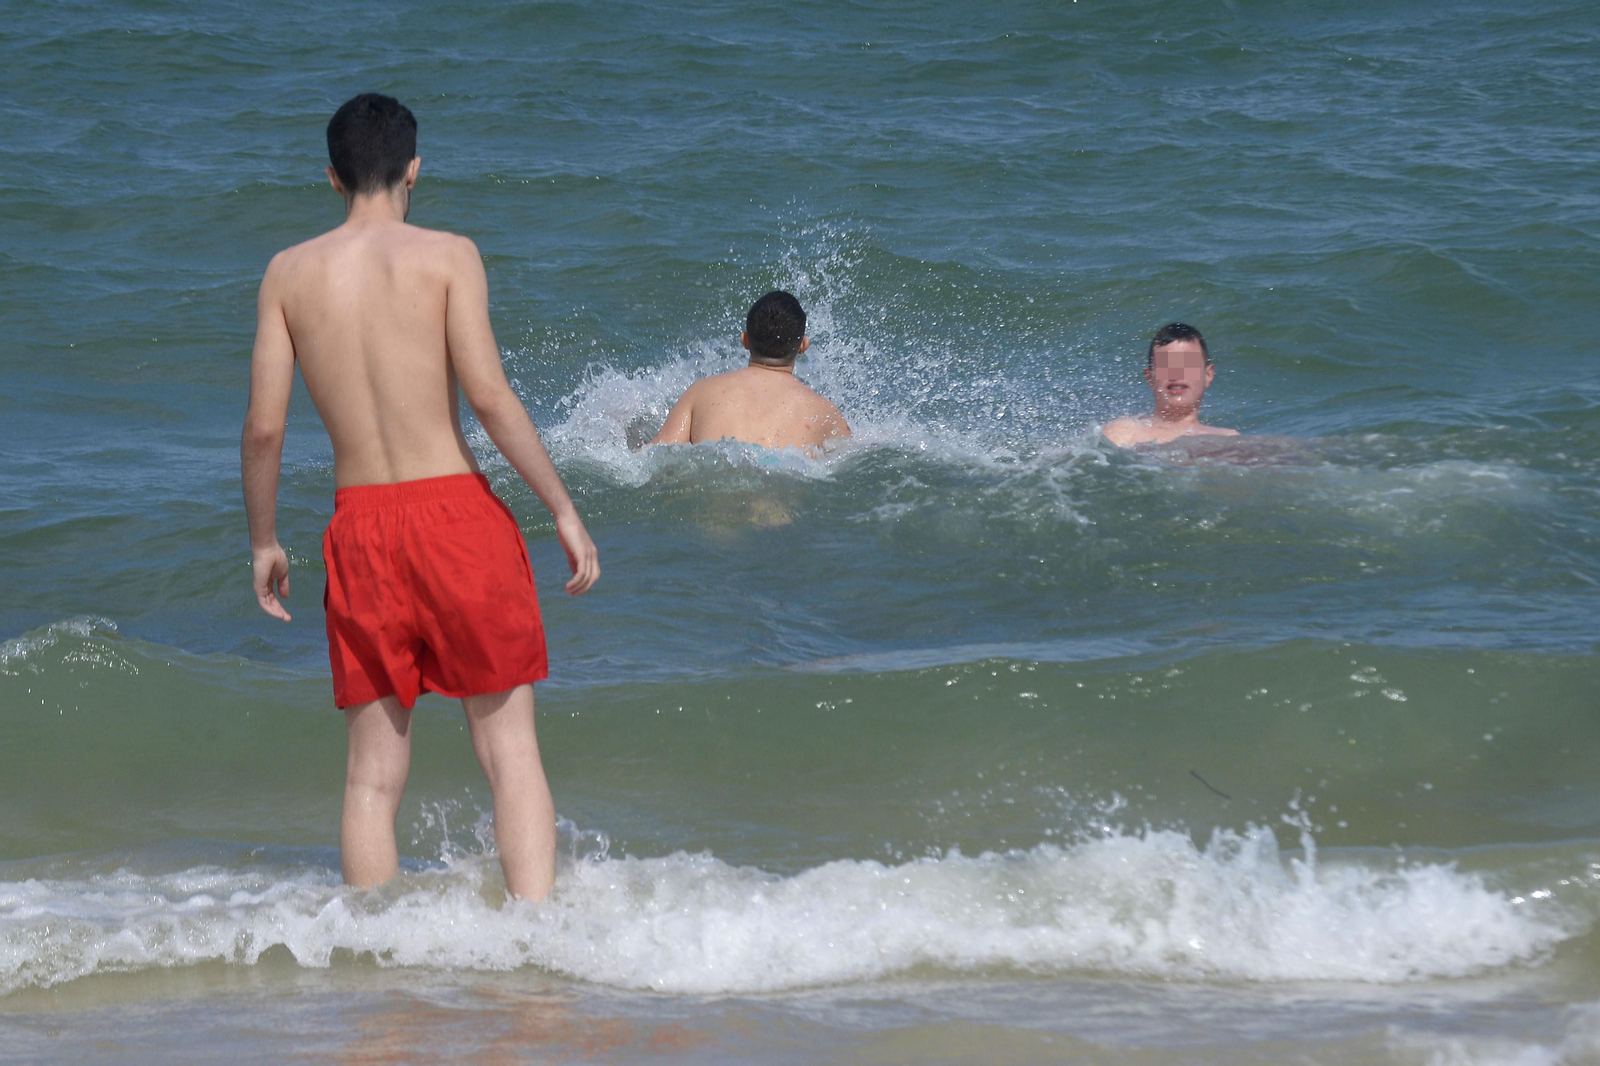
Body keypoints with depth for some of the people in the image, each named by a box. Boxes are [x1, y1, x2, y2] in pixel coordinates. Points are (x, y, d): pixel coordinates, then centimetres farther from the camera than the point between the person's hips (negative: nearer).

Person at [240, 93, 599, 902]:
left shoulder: (289, 273, 5)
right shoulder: (446, 256, -4)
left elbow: (264, 427, 3)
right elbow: (490, 396, -12)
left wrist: (263, 542, 16)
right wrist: (565, 510, -6)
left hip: (359, 524, 3)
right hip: (455, 508, -3)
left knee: (373, 770, 9)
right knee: (510, 750, 3)